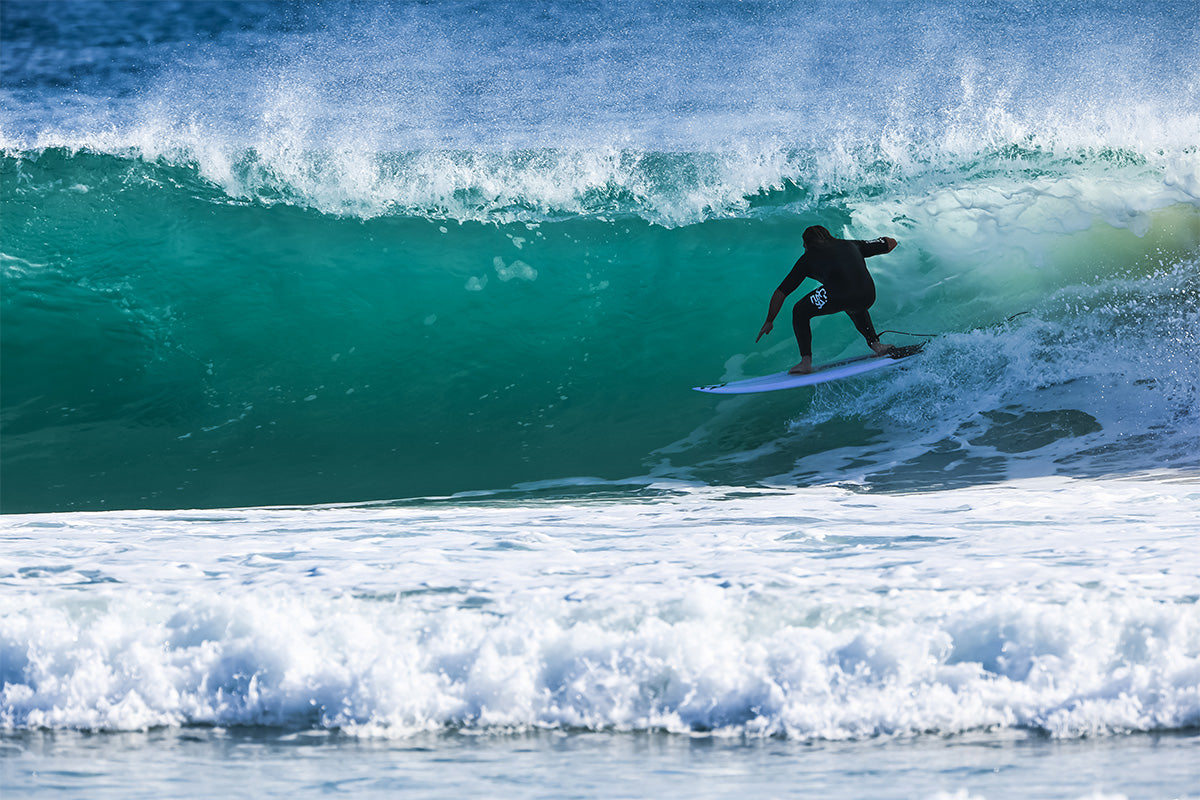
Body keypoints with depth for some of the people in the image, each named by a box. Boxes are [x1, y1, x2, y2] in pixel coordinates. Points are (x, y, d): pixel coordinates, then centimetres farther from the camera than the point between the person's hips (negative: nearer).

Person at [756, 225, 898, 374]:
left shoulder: (808, 257, 24)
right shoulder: (849, 245, 31)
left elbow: (780, 293, 27)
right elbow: (891, 243, 40)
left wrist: (769, 321, 39)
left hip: (837, 296, -4)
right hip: (868, 297, 5)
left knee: (800, 312, 21)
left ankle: (806, 362, 13)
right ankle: (875, 344, 34)